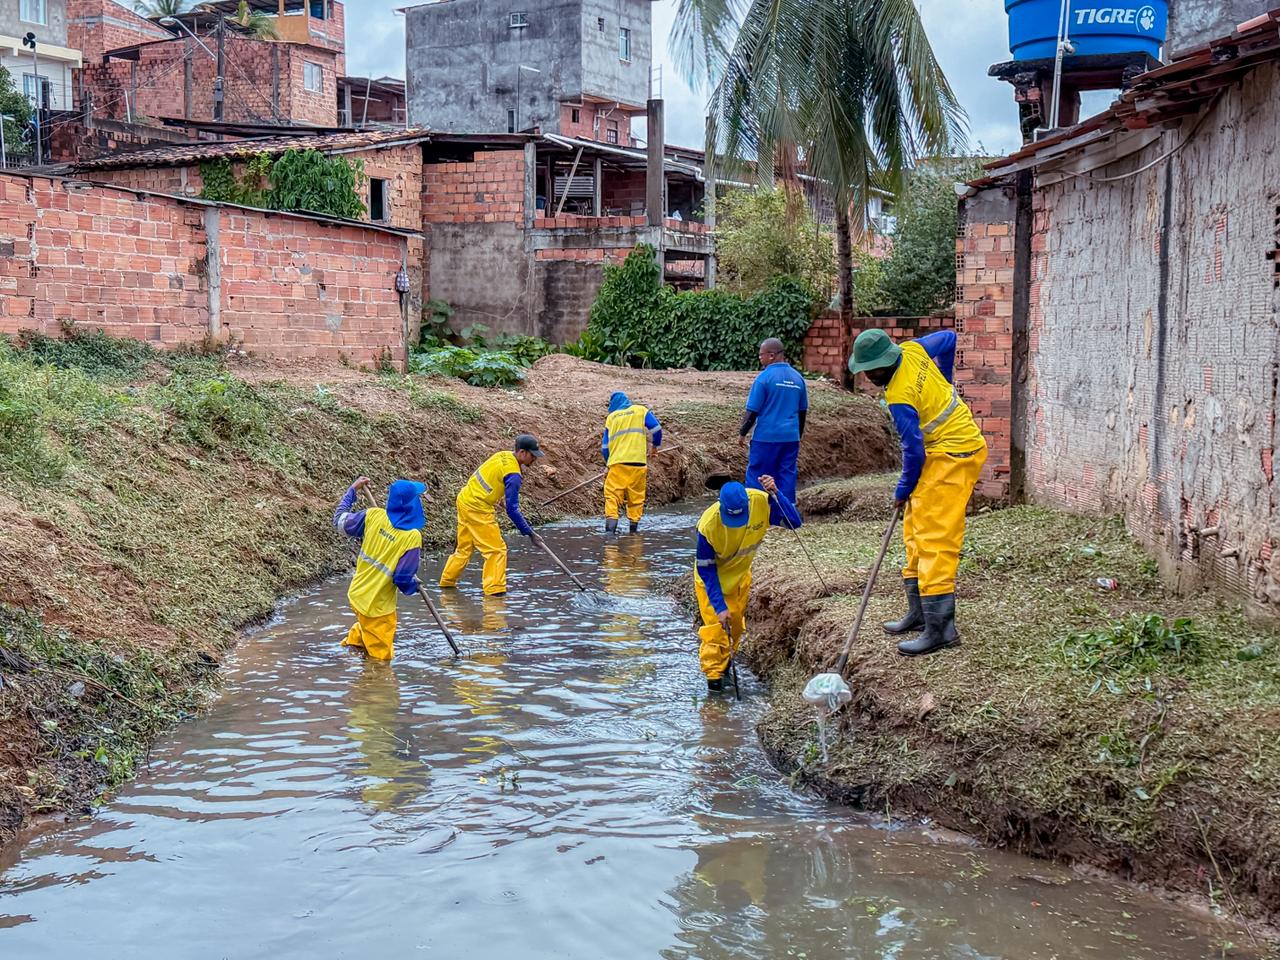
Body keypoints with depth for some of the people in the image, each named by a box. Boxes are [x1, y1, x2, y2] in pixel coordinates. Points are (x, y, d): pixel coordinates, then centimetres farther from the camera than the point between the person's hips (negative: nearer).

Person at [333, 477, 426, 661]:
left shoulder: (373, 515, -9)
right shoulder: (412, 536, -21)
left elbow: (340, 520, 7)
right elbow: (403, 578, -18)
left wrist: (353, 489, 17)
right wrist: (414, 585, 5)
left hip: (357, 595, 6)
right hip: (378, 607, -6)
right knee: (380, 656, 10)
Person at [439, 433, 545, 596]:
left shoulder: (503, 455, 4)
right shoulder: (513, 474, -21)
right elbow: (512, 510, -20)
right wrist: (529, 533, -16)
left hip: (464, 499, 9)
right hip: (478, 509, -9)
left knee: (464, 547, 22)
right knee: (497, 549, -2)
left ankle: (447, 581, 34)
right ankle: (495, 589, -3)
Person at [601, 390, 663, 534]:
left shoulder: (611, 417, 14)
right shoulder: (641, 411, 10)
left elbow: (605, 445, 15)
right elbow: (656, 428, 1)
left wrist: (608, 463, 28)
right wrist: (656, 445, 19)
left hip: (618, 462, 0)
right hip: (638, 461, 0)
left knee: (612, 494, -4)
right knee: (636, 494, 12)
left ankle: (611, 522, -20)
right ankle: (634, 523, 14)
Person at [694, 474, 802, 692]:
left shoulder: (761, 502, -29)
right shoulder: (708, 525, -37)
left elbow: (794, 521, -28)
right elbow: (706, 570, -27)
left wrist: (776, 493, -43)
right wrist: (719, 606, -28)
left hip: (740, 572, 4)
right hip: (712, 576, -4)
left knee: (736, 622, 14)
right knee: (716, 622, -11)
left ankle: (725, 661, 36)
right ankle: (713, 673, 2)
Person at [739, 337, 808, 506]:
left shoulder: (765, 377, -11)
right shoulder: (798, 378, 8)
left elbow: (752, 411, -10)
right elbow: (803, 412, 16)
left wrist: (742, 433, 2)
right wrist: (798, 437, 26)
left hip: (766, 437, -5)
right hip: (791, 437, 5)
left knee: (756, 475, 3)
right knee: (787, 476, 9)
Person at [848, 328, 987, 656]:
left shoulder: (899, 398, -25)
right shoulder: (912, 350, -1)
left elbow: (914, 451, -21)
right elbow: (948, 338, 16)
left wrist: (903, 491, -6)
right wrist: (944, 383, 23)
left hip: (952, 457, -11)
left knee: (935, 538, -14)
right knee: (915, 532, 15)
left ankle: (940, 627, -17)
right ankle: (919, 612, 23)